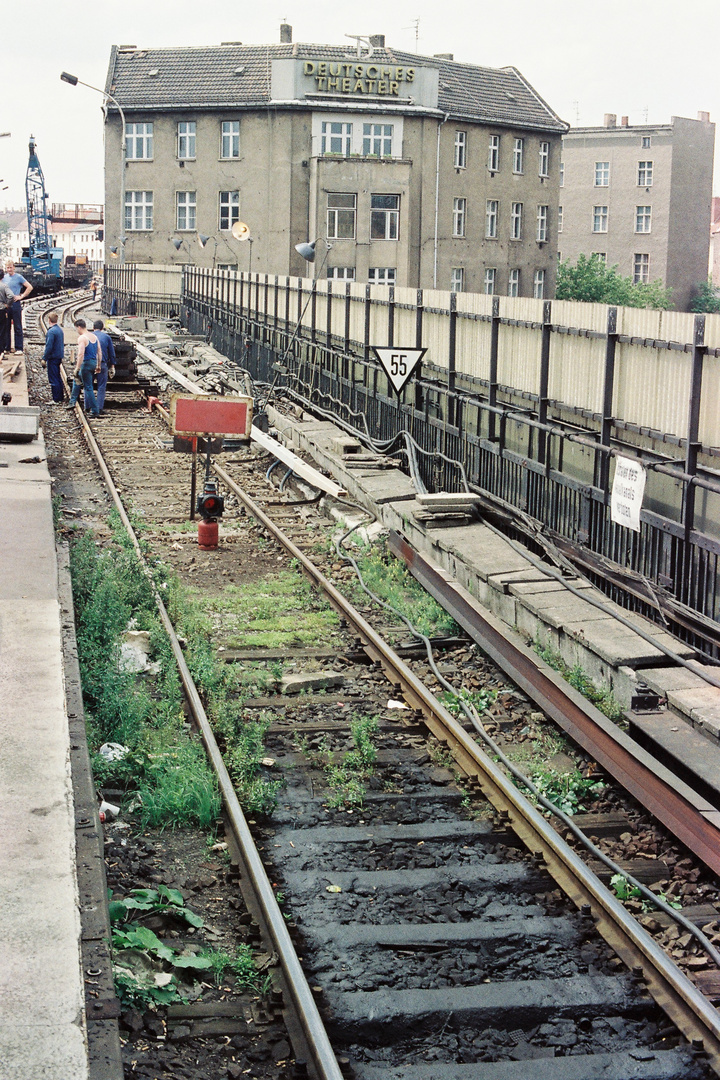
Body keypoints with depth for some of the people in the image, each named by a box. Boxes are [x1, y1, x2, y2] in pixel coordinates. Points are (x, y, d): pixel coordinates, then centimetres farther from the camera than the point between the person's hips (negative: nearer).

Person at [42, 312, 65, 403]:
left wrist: (44, 358, -13)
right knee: (58, 378, 17)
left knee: (53, 379, -3)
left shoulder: (51, 331, -19)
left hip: (53, 358, -9)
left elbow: (49, 346, -20)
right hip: (59, 357, 9)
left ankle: (56, 400, -1)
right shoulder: (60, 329, 8)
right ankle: (61, 398, 22)